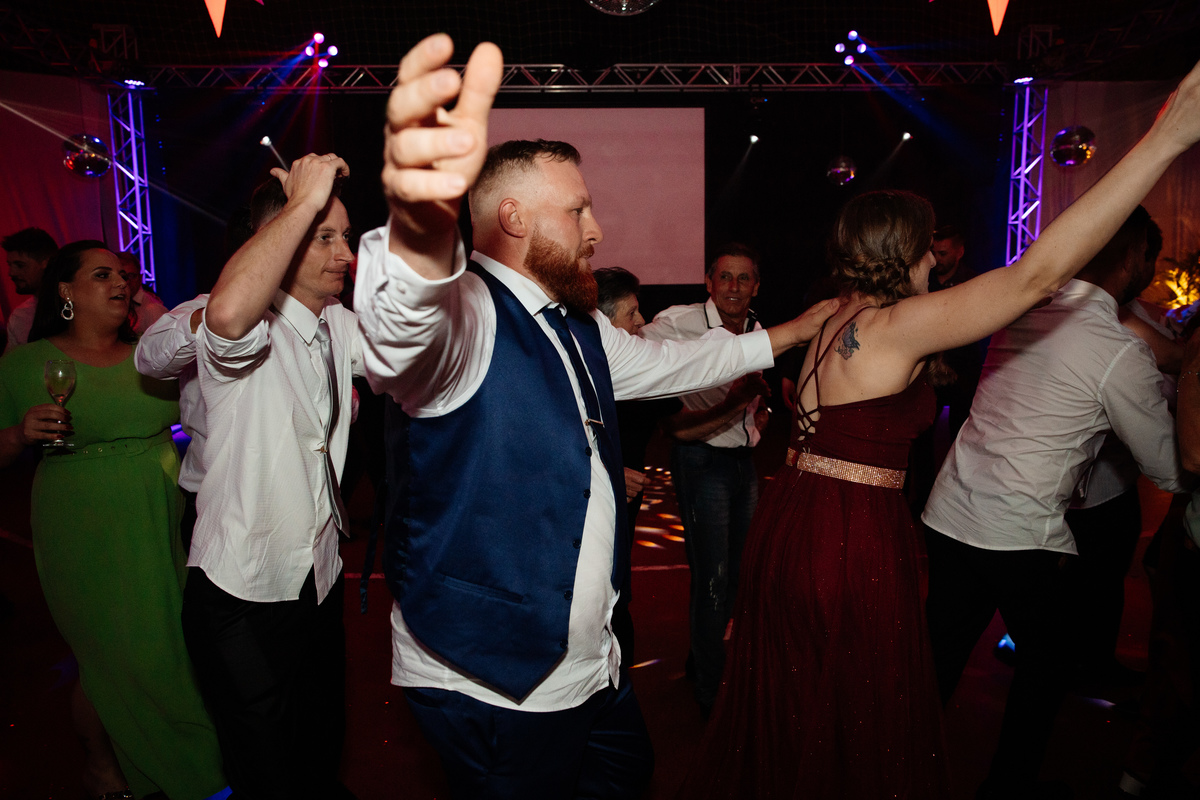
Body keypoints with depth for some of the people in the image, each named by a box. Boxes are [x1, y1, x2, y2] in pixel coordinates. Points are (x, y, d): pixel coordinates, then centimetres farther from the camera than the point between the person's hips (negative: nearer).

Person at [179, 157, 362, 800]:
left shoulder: (341, 327, 5)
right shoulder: (250, 330, -20)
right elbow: (228, 311, -43)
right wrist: (304, 201, -35)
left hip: (320, 582, 7)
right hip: (240, 602, -7)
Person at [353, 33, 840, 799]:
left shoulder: (579, 329, 9)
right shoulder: (466, 316, -19)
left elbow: (671, 361, 24)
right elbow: (409, 320, -43)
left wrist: (794, 331, 29)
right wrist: (422, 227, -66)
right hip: (490, 683, -8)